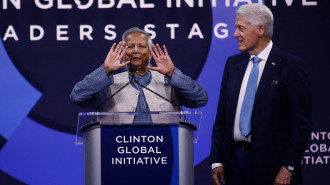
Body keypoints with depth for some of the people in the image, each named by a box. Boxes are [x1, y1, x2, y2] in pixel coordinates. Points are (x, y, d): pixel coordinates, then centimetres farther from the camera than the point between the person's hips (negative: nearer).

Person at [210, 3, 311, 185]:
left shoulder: (291, 66, -6)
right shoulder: (233, 63, 11)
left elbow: (301, 123, -9)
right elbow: (221, 117, 11)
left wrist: (288, 168, -14)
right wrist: (217, 161, 4)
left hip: (270, 164, -5)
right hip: (235, 159, 5)